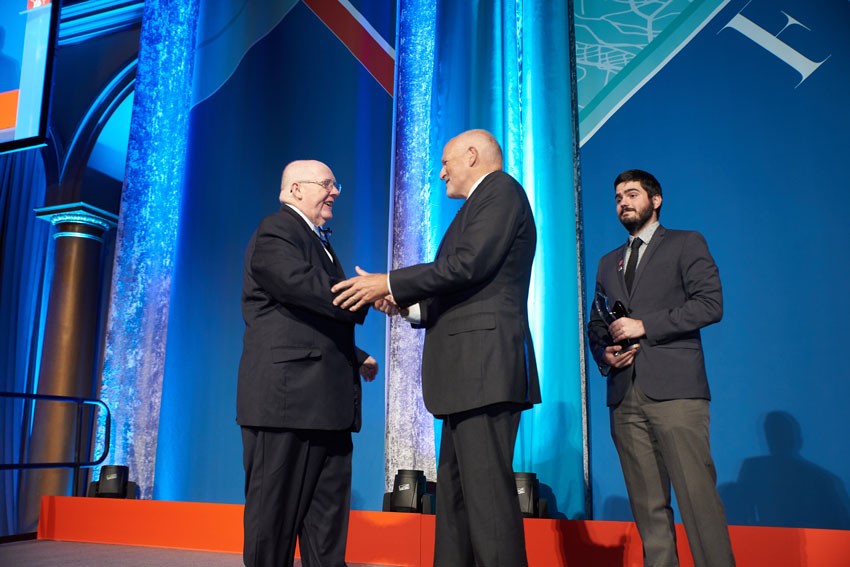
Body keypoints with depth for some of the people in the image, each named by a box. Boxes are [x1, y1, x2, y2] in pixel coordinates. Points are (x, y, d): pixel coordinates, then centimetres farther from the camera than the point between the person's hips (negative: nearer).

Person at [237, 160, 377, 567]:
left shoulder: (317, 243, 24)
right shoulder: (274, 234, -6)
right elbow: (309, 289, -23)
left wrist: (355, 358, 15)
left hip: (325, 405, 9)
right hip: (286, 397, -9)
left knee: (328, 522, 10)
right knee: (275, 518, 1)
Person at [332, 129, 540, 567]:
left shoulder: (500, 190, -1)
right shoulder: (483, 202, 26)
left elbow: (467, 265, -16)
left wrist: (390, 283, -9)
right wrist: (408, 304, 15)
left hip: (484, 364, -10)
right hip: (469, 371, 10)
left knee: (486, 491, -9)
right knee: (454, 492, 11)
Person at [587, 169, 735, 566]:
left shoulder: (686, 244, 9)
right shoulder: (609, 262, 24)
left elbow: (710, 303, -4)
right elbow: (595, 324, 22)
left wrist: (644, 325, -10)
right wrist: (603, 353, 1)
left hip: (674, 388, -4)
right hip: (625, 395, 5)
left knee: (697, 496, -9)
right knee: (648, 505, 4)